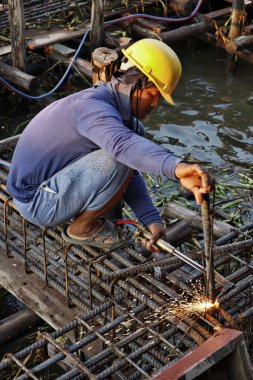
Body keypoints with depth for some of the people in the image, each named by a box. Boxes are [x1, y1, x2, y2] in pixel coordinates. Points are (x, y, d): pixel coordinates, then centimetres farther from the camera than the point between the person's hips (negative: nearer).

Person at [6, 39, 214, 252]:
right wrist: (176, 167, -65)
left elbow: (131, 176, 3)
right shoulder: (93, 106, -26)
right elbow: (123, 144, -50)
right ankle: (82, 228, -4)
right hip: (36, 203, -9)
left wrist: (152, 221, -9)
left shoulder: (119, 108, 4)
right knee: (119, 160, -27)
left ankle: (75, 213, 12)